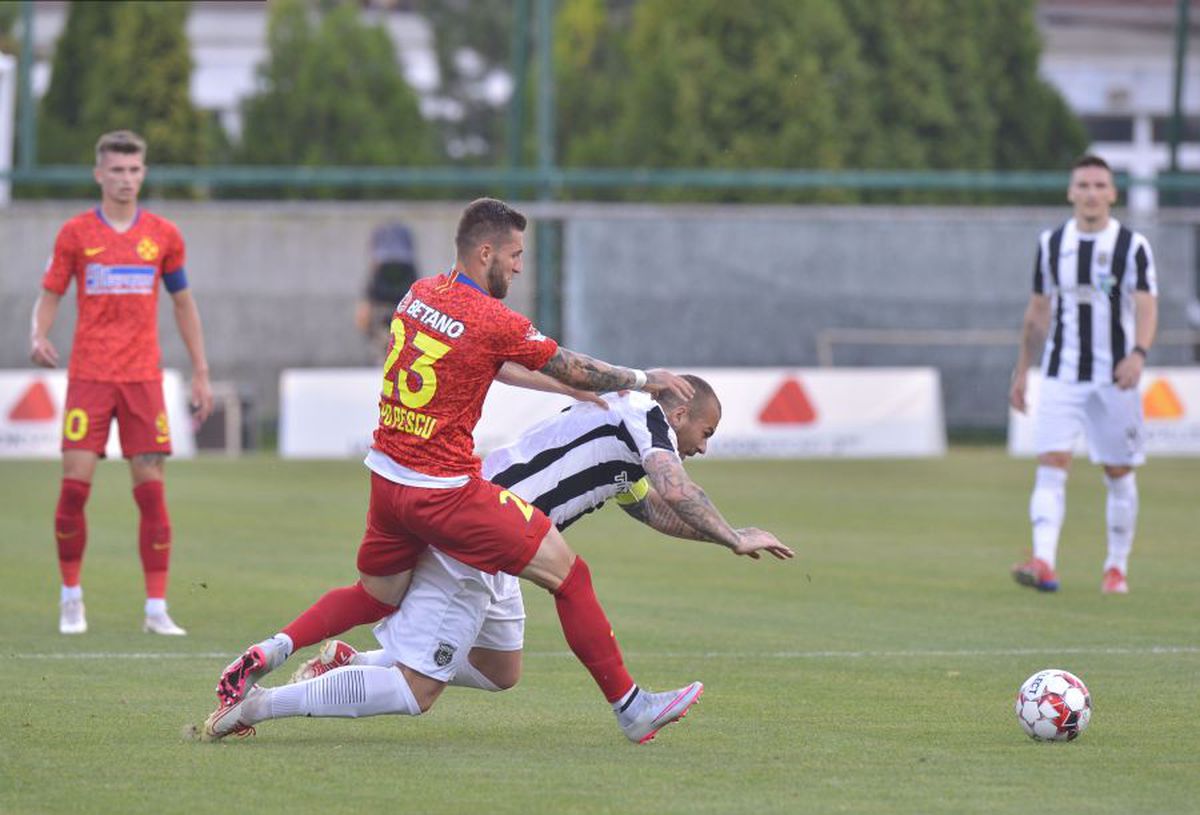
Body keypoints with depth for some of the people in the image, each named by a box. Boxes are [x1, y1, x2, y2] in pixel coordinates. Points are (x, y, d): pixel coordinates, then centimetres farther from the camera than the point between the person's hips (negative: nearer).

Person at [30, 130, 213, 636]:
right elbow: (49, 295, 7)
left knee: (151, 489, -3)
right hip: (88, 376, -1)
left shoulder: (163, 235, 7)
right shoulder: (76, 233, 3)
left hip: (143, 379, 1)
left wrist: (201, 374, 12)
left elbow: (183, 303, 15)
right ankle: (71, 597, 8)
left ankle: (156, 608, 0)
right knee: (75, 484, -7)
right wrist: (38, 336, -15)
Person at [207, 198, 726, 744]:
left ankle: (265, 656, 10)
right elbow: (573, 370, -3)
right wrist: (644, 381, 13)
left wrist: (572, 389, 23)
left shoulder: (420, 294, 8)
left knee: (376, 596, 26)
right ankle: (630, 707, 4)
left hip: (387, 476, 8)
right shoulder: (494, 323, -15)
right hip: (444, 489, -8)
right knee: (569, 575, 0)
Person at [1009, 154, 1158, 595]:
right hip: (1061, 376, 1)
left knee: (1119, 474, 6)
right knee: (1051, 463, -15)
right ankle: (1044, 563, -27)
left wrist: (1138, 353, -30)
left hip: (1115, 378, -1)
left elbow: (1146, 308, -12)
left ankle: (1117, 567, 20)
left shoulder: (1133, 246, -3)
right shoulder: (1051, 244, 6)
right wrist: (1021, 371, 15)